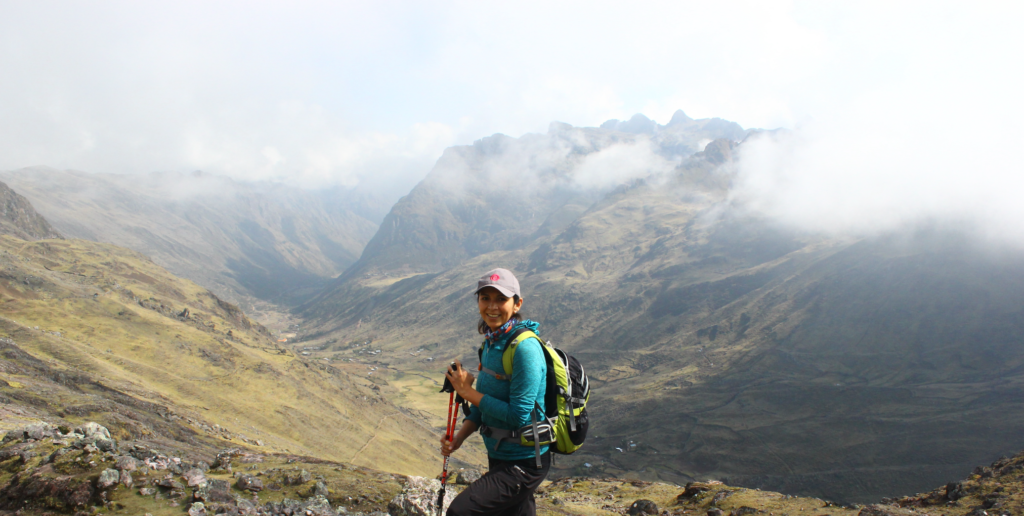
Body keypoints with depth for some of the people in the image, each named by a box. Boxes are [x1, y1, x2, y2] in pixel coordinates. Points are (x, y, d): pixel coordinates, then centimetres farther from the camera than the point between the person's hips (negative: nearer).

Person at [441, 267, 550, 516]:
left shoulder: (524, 348, -23)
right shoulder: (492, 341, 3)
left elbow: (518, 416, -26)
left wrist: (467, 391, -19)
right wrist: (458, 438, -2)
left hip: (523, 464, -9)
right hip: (499, 457, 9)